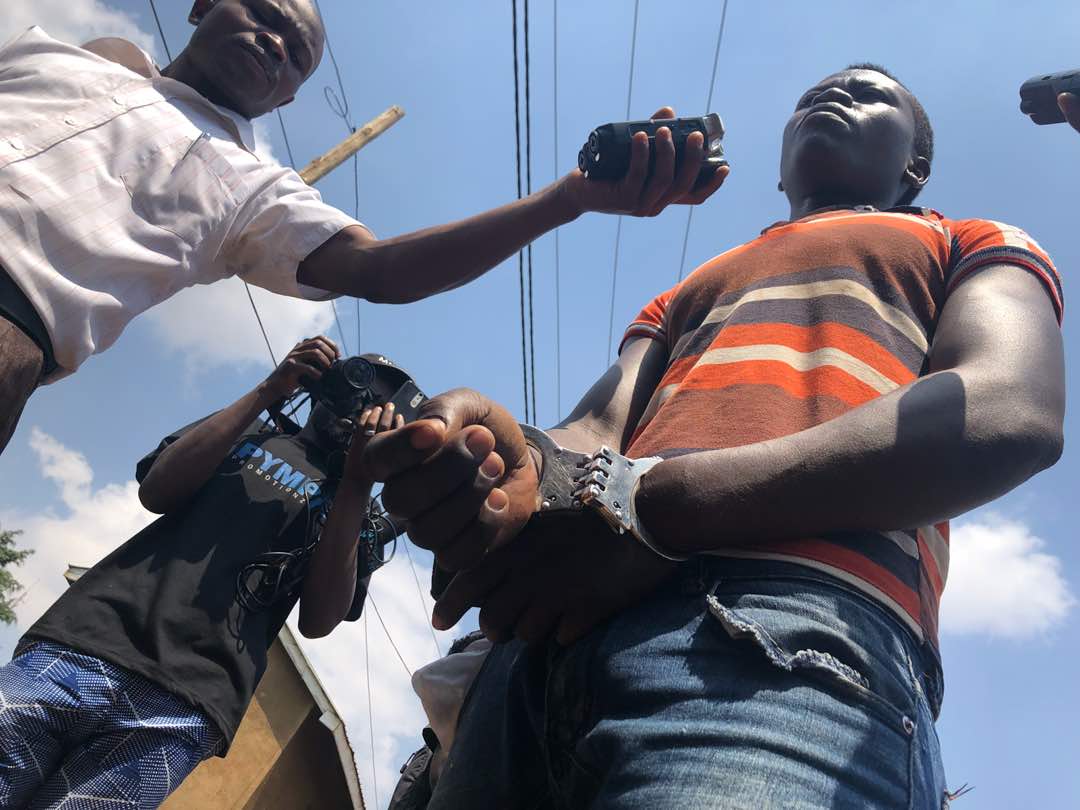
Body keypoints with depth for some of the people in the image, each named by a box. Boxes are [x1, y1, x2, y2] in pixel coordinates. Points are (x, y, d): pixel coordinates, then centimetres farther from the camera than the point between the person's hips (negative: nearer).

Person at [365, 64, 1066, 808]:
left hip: (792, 617, -4)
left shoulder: (972, 247, 22)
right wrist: (520, 471, -11)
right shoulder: (680, 298, 35)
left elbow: (1012, 414, -1)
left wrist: (662, 504, -13)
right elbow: (599, 429, 17)